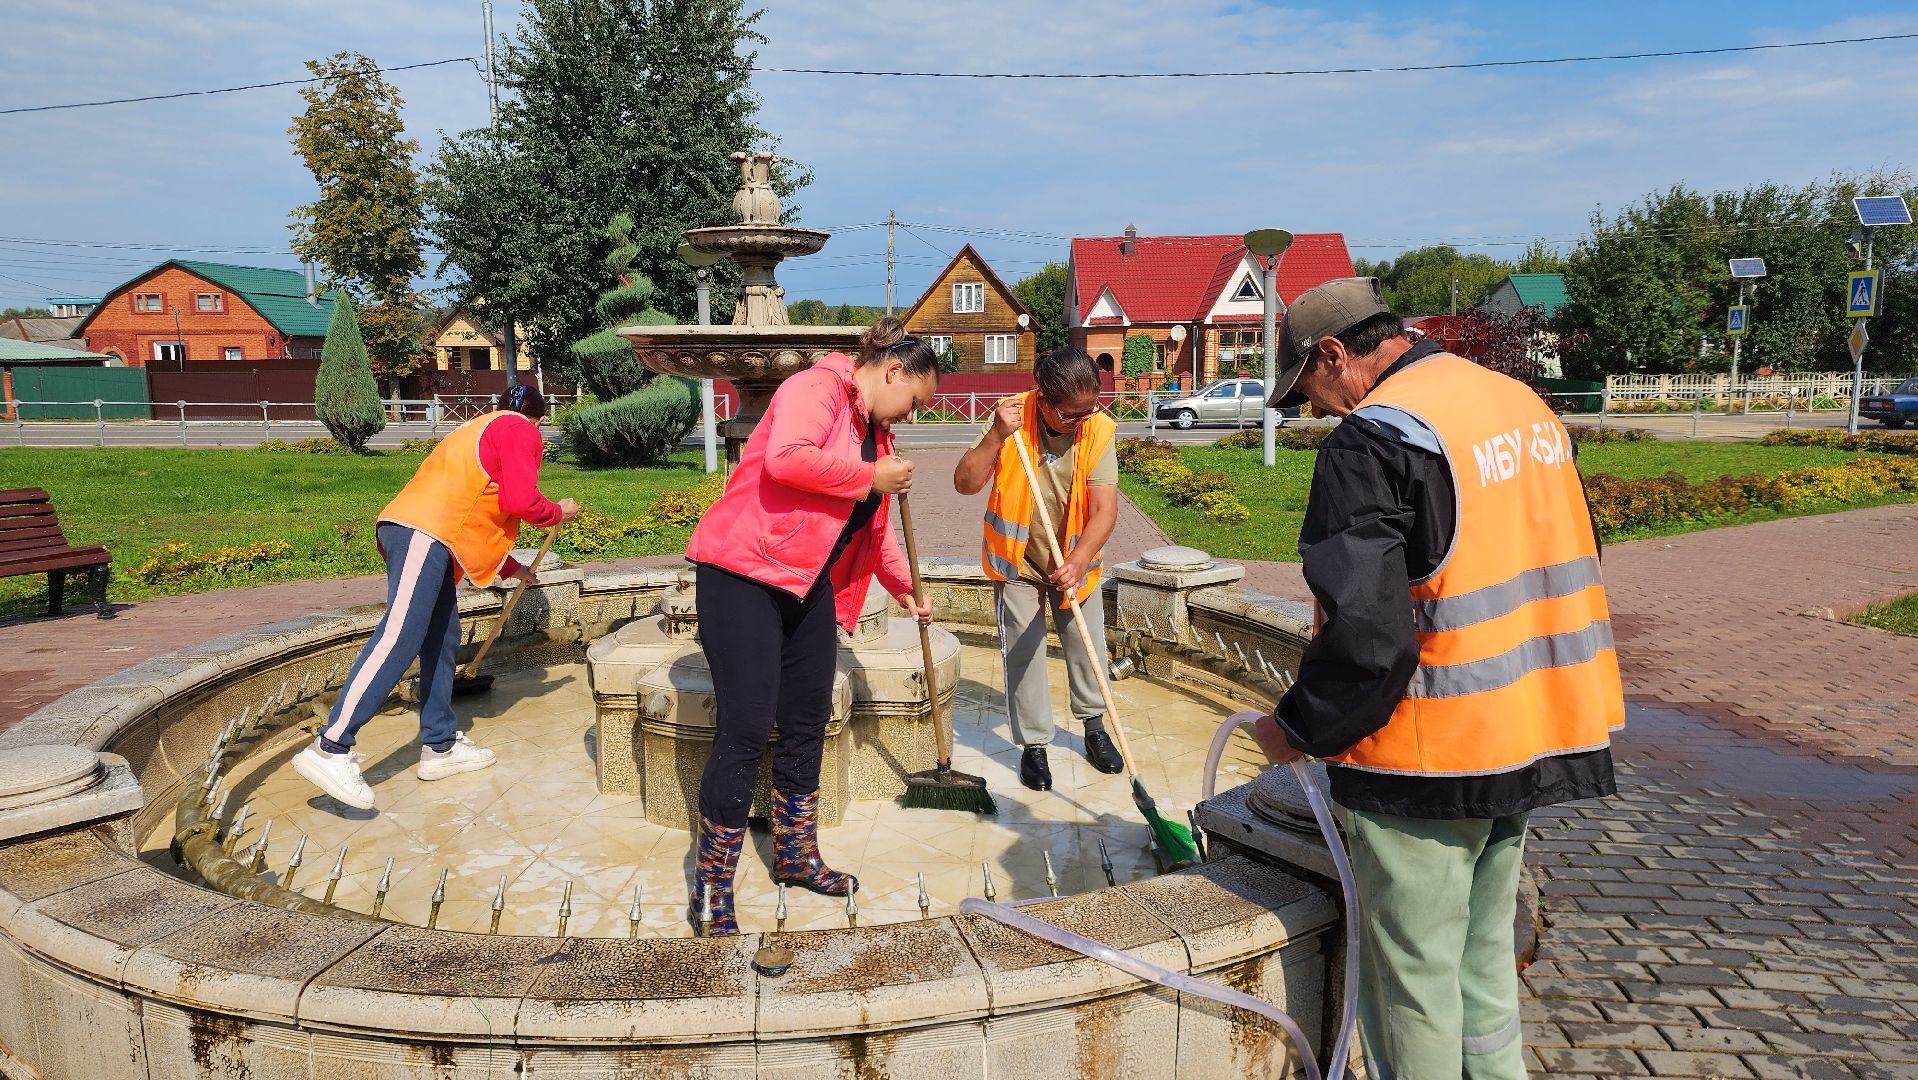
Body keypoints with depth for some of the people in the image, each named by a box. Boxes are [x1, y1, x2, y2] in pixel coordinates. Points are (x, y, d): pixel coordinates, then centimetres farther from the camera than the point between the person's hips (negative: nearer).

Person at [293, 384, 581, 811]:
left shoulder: (482, 430, 34)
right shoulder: (521, 430, 6)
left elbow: (475, 517, 38)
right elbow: (522, 501, -8)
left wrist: (509, 568, 44)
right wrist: (559, 512, 12)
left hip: (423, 535, 10)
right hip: (424, 535, -10)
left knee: (442, 640, 12)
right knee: (399, 639, -17)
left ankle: (439, 745, 16)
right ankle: (330, 749, -22)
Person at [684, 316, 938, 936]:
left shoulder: (874, 432, 18)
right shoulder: (817, 389, -9)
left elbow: (874, 526, 28)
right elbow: (785, 459, -29)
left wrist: (906, 590, 27)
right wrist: (872, 477, -19)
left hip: (809, 587, 9)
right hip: (744, 574, -9)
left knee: (807, 727, 13)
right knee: (746, 732, -8)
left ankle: (796, 857, 29)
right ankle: (712, 883, 6)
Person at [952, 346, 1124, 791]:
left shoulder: (1098, 429, -20)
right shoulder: (1011, 418, -20)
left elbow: (1105, 509, -25)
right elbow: (965, 483, -23)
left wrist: (1078, 561, -39)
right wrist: (996, 437, -35)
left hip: (1074, 559, 1)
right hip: (1018, 559, -1)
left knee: (1087, 645, 14)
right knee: (1023, 654, 3)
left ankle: (1094, 726, 37)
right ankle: (1034, 744, 19)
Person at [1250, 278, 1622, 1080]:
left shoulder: (1371, 440, -18)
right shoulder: (1525, 404, 9)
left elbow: (1363, 629, -24)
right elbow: (1565, 564, 18)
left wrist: (1300, 728, -10)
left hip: (1426, 759, -9)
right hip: (1533, 738, 9)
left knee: (1412, 978, 7)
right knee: (1484, 953, 22)